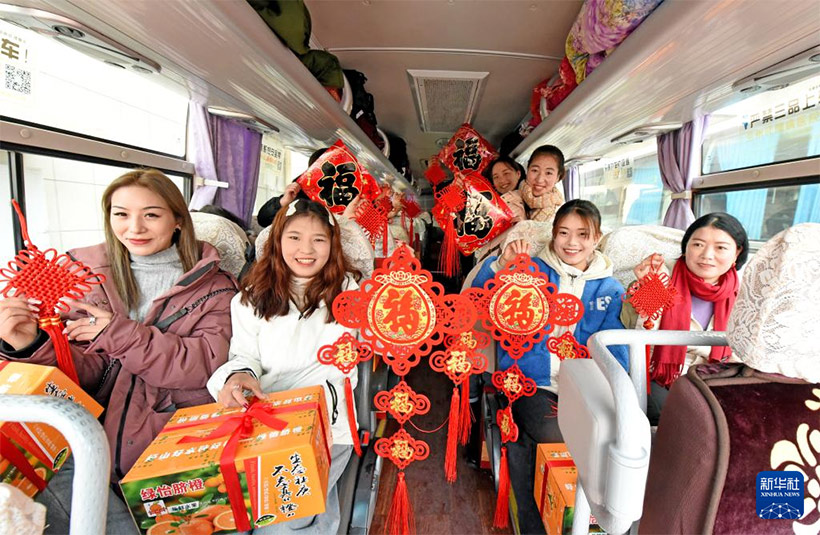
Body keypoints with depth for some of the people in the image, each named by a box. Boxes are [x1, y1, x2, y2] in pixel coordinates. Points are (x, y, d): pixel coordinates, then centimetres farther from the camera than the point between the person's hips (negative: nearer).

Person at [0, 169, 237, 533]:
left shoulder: (213, 286, 0)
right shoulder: (93, 278, 9)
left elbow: (210, 363, -12)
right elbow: (89, 372, 5)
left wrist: (119, 333, -14)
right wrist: (33, 346, -15)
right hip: (94, 441, 3)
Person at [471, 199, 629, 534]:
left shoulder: (610, 290, 11)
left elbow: (615, 351, 5)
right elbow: (481, 294, -8)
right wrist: (501, 265, -28)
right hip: (531, 380, -2)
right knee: (549, 430, -26)